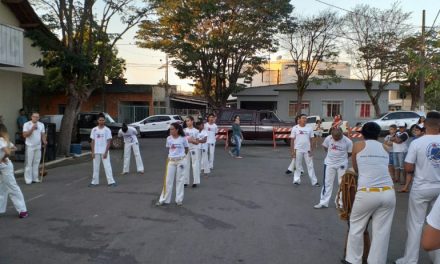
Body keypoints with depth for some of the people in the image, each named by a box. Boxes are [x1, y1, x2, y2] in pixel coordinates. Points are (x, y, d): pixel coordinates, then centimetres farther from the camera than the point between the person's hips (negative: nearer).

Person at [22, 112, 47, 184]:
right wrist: (32, 129, -23)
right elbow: (24, 135, -14)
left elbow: (43, 134, 9)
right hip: (30, 146, -4)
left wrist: (44, 141, -9)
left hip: (38, 146, 4)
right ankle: (28, 179, 1)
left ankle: (35, 178, 15)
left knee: (36, 163, 8)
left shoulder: (41, 124, 7)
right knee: (29, 163, -4)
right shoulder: (26, 124, -7)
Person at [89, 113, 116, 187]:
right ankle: (94, 182, 17)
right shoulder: (94, 130, 4)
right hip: (96, 152, 3)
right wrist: (92, 152, 0)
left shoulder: (107, 130, -4)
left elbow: (109, 142, -5)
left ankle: (111, 181, -2)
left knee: (107, 166, -4)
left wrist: (106, 152, -11)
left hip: (104, 152, -3)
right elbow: (93, 141, 6)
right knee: (95, 167, 9)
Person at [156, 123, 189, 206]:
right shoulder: (169, 138, 0)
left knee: (180, 180, 6)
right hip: (171, 161, 3)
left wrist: (181, 155, 9)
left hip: (181, 161, -2)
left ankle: (179, 199, 15)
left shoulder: (183, 138, -8)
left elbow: (187, 149, 6)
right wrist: (172, 154, 7)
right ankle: (164, 200, 10)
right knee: (168, 180, 4)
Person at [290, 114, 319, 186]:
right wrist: (292, 151, -6)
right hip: (298, 150, -2)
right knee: (298, 166, 6)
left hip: (307, 150, 2)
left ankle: (314, 181, 8)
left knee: (310, 166, 4)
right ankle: (297, 180, 16)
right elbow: (292, 140, -1)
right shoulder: (295, 128, -1)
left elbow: (311, 140, 8)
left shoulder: (309, 128, 5)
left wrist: (311, 150, 2)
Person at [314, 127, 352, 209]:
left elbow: (350, 153, -2)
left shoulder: (348, 141, -17)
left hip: (342, 164, -1)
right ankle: (323, 202, 10)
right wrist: (331, 155, 4)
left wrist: (342, 157, -3)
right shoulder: (328, 138, -11)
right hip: (329, 163, 1)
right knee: (327, 183, 4)